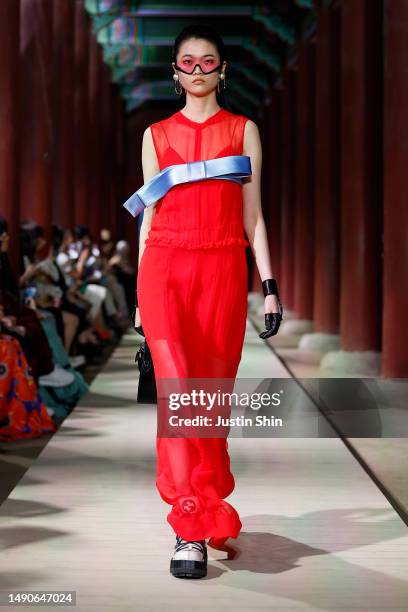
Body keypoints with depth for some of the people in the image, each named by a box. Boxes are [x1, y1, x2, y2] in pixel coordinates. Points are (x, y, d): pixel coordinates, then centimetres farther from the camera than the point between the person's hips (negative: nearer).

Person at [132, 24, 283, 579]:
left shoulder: (243, 130, 13)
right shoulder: (157, 135, 14)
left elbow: (252, 215, 10)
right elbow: (149, 216, 14)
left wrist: (270, 284, 2)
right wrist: (141, 295, 11)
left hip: (223, 271, 0)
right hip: (165, 267, 0)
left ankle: (202, 511, 20)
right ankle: (194, 528, -13)